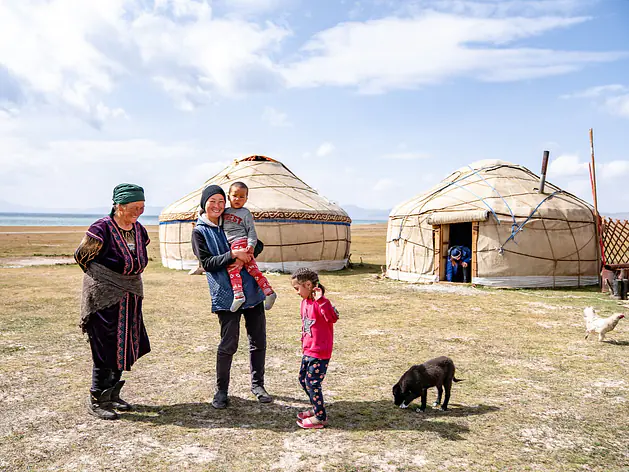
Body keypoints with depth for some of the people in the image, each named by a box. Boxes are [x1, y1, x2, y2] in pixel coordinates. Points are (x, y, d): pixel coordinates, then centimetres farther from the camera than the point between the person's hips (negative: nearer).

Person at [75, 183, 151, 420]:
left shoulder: (139, 230, 4)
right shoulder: (102, 229, -16)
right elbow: (81, 255, -5)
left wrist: (128, 279, 14)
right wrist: (103, 279, 4)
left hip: (130, 298, 7)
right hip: (104, 297, -7)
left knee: (125, 347, 11)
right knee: (106, 349, -2)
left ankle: (112, 396, 27)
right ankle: (96, 400, 13)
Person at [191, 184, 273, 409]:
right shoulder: (199, 231, 1)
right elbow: (207, 263, -8)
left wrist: (245, 256, -6)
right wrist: (233, 254, -19)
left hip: (252, 289, 5)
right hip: (226, 295, -4)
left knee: (258, 341, 9)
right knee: (228, 344, -3)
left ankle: (257, 384, 25)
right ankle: (221, 390, 16)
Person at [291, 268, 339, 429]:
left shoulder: (320, 302, -20)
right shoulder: (305, 302, 8)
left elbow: (333, 318, -38)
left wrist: (321, 301, -47)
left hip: (320, 352, -10)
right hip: (308, 350, 10)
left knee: (312, 382, -4)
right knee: (303, 379, 18)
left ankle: (320, 417, 11)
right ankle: (317, 408, 34)